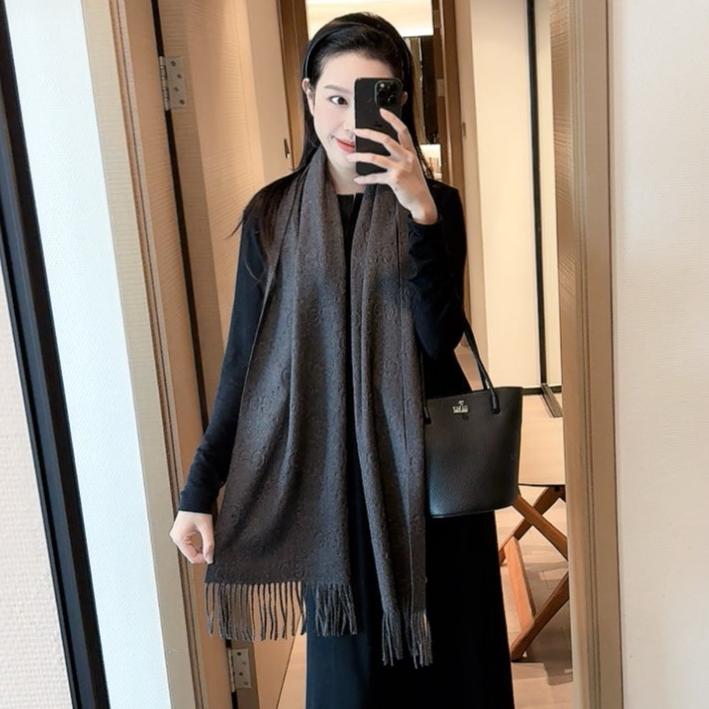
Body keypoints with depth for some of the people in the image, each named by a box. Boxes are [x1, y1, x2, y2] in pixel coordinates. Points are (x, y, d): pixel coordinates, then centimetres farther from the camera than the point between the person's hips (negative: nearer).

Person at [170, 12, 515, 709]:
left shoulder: (435, 204, -4)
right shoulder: (274, 213, -2)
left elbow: (437, 338, -18)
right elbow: (246, 363, -1)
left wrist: (420, 212, -29)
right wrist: (199, 491, -3)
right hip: (332, 468, 0)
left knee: (445, 648, 15)